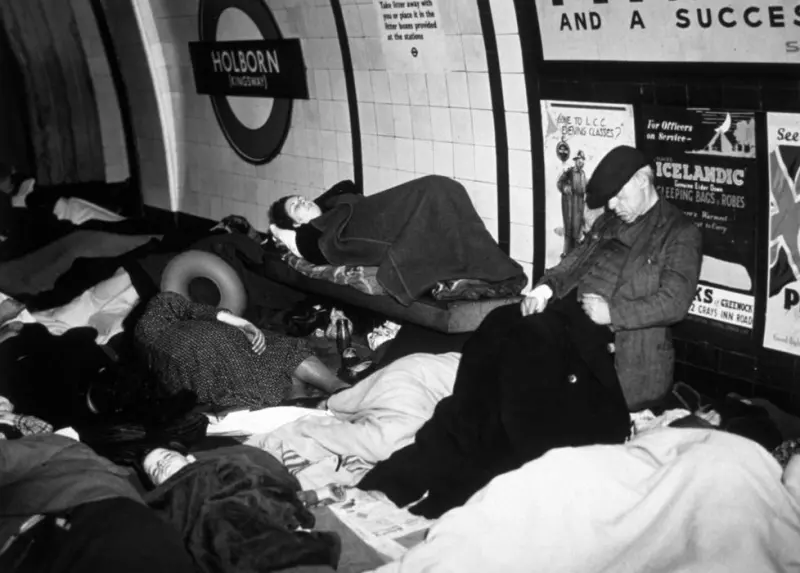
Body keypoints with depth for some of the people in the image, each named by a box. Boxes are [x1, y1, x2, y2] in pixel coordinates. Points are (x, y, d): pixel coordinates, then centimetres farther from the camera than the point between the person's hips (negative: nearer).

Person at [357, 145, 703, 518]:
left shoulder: (679, 234, 3)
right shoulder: (610, 223, 23)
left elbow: (674, 302, -8)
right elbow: (573, 262, 23)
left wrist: (613, 312, -18)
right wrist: (547, 285, 1)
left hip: (610, 337, -6)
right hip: (568, 312, 7)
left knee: (522, 341, -32)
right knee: (499, 328, -23)